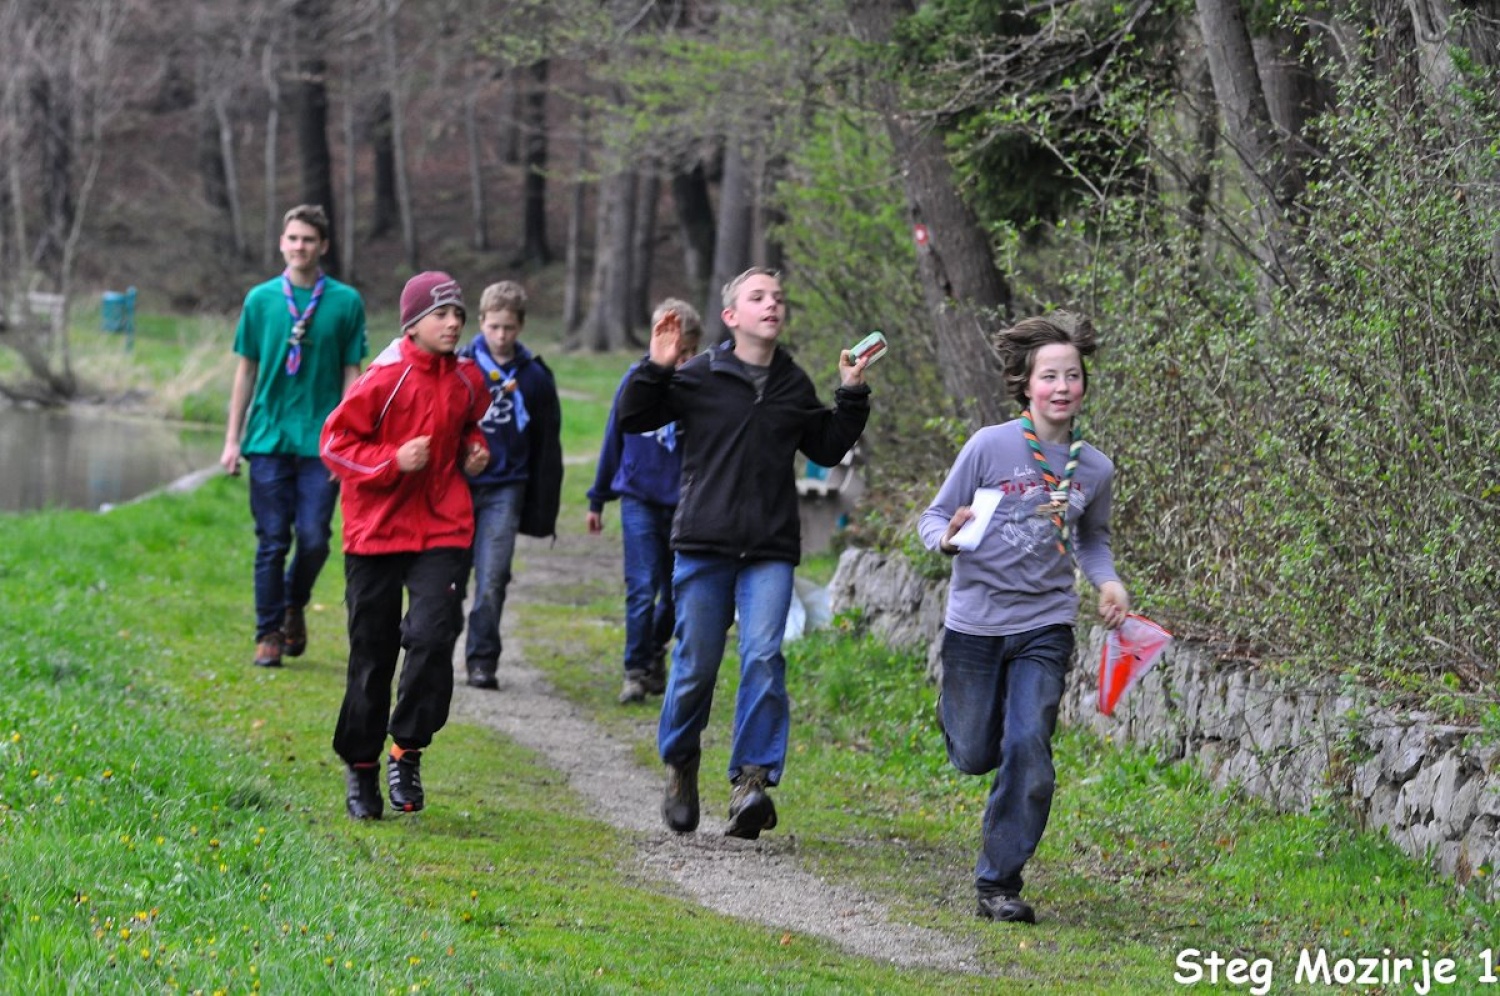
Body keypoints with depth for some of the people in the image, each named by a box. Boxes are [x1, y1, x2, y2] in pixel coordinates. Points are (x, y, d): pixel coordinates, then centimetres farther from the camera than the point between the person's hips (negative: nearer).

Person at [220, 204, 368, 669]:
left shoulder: (346, 301, 2)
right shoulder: (261, 299, 5)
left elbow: (352, 374, 3)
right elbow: (246, 370, 10)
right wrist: (233, 439, 7)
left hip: (321, 441, -1)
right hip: (269, 438, 1)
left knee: (313, 538, -4)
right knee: (272, 541, 1)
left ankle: (295, 605, 23)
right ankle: (269, 633, 9)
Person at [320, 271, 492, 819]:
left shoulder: (469, 380, 5)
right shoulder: (384, 379, -11)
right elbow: (336, 442, -8)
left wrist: (474, 448, 6)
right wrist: (393, 460, -20)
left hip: (443, 530, 3)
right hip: (377, 529, -3)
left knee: (433, 635, -16)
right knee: (372, 652, 5)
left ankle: (407, 751, -1)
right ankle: (361, 765, 20)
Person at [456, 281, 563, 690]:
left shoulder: (535, 378, 4)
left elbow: (547, 448, 10)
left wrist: (542, 510, 8)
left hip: (504, 491, 1)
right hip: (456, 486, 0)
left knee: (492, 580, -3)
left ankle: (482, 660, 5)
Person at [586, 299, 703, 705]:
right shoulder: (637, 379, 0)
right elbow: (614, 439, 9)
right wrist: (598, 499, 14)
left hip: (682, 505, 1)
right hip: (639, 500, -1)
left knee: (676, 595, 11)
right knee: (642, 591, -8)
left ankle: (654, 654, 35)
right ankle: (636, 672, 1)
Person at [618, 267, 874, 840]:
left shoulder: (794, 385, 12)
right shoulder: (699, 377, -1)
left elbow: (828, 449, 23)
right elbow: (632, 419, -1)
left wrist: (852, 396, 14)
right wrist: (656, 369, -14)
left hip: (771, 553, 2)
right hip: (703, 545, -2)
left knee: (763, 658, -14)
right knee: (696, 664, 4)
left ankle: (753, 781, -16)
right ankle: (680, 766, 26)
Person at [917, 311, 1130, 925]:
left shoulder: (1095, 469, 0)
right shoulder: (990, 446, -11)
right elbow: (933, 517, -4)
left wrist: (1108, 581, -1)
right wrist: (948, 538, -27)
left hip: (1045, 626, 1)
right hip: (975, 620, -1)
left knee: (1028, 748, -13)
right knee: (974, 756, 10)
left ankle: (998, 883, -1)